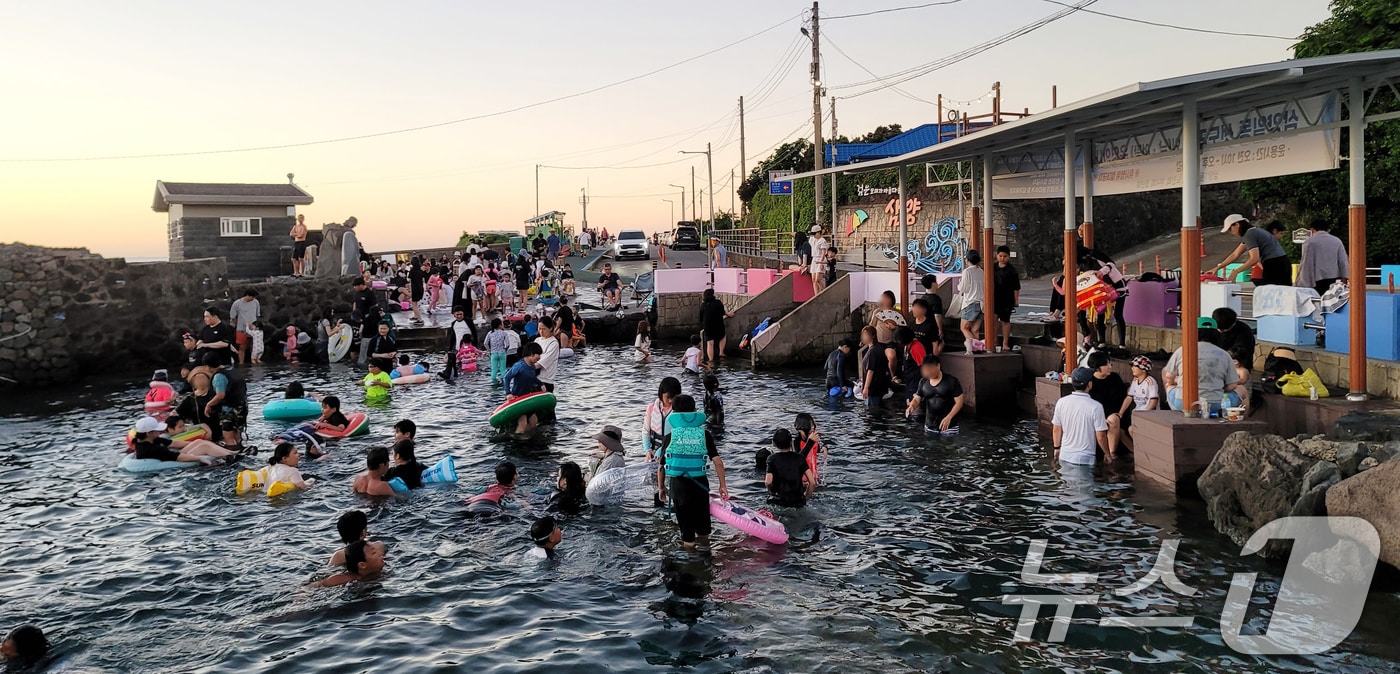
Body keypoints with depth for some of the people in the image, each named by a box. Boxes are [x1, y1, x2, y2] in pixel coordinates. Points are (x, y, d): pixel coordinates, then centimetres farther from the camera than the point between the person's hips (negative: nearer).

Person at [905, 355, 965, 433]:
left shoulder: (952, 381, -9)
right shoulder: (923, 382, 3)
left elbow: (959, 402, -8)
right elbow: (916, 399, 8)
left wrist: (948, 417, -21)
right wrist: (911, 406, -16)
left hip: (949, 426, -4)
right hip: (929, 427, 5)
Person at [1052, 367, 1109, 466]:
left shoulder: (1061, 402, -5)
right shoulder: (1096, 406, -16)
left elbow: (1056, 430, 4)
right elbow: (1100, 436, -12)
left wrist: (1057, 448, 19)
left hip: (1065, 456, 4)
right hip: (1085, 458, -4)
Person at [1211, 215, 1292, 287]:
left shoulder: (1250, 234, -10)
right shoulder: (1253, 231, 20)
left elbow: (1254, 259, -19)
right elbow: (1235, 254, 25)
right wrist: (1217, 268, 25)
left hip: (1273, 266, -9)